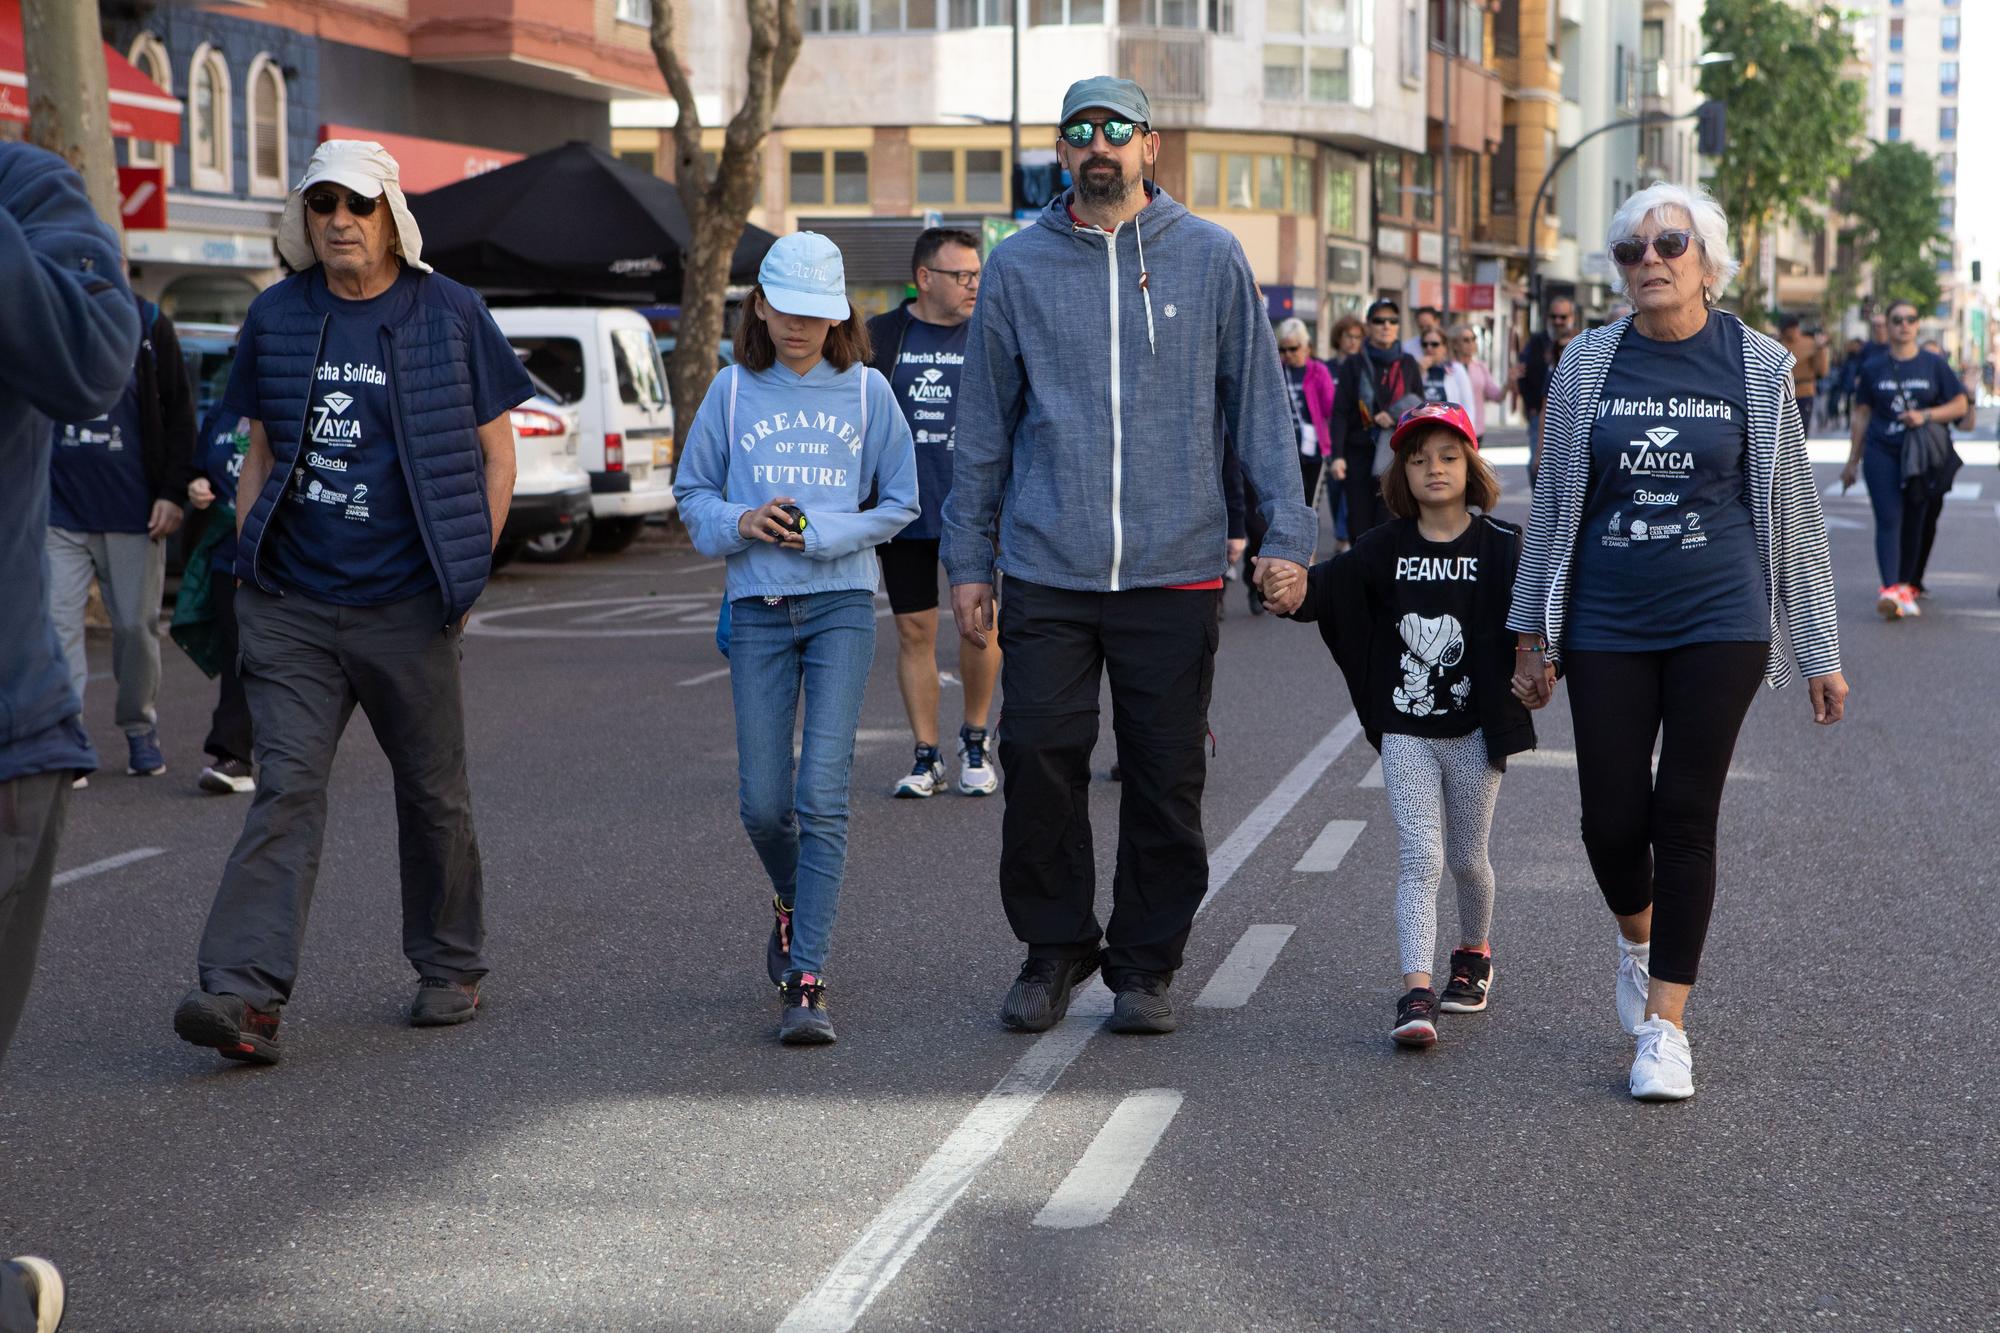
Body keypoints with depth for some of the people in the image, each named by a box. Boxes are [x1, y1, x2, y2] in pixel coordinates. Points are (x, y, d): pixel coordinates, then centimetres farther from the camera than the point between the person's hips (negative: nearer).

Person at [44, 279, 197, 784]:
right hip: (60, 512, 0)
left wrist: (173, 493, -4)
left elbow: (180, 415, 4)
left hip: (134, 513, 0)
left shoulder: (147, 325, 2)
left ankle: (141, 730, 25)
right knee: (59, 622, -7)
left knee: (137, 625, 7)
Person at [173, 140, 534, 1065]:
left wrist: (465, 575, 0)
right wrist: (248, 564, 7)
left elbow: (496, 454, 5)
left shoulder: (449, 316, 0)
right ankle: (243, 994, -17)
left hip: (405, 608, -1)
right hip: (290, 607, 1)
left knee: (434, 793, 9)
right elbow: (261, 451, 16)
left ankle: (450, 971, 26)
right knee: (285, 789, -8)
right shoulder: (275, 318, 7)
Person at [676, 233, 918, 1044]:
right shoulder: (732, 390, 5)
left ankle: (807, 982, -10)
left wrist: (824, 531, -9)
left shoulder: (865, 391, 3)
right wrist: (740, 522, -9)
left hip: (841, 604, -1)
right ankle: (792, 902, 36)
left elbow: (900, 502, 7)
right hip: (758, 609, 2)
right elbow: (693, 492, 12)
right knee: (763, 802, 2)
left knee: (823, 795, -11)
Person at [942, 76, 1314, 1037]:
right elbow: (985, 424, 10)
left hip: (1175, 570, 0)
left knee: (1167, 777, 4)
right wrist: (967, 560, 7)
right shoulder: (1017, 265, 7)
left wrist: (1283, 533, -3)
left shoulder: (1210, 258, 4)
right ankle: (1054, 949, 15)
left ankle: (1146, 964, 16)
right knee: (1040, 760, -2)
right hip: (1047, 570, 1)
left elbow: (1259, 403, 5)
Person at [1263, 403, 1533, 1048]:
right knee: (1419, 857, -8)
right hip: (1406, 730, 0)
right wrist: (1299, 588, -36)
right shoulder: (1389, 545, 0)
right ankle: (1416, 994, -13)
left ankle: (1474, 956, 39)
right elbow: (1339, 580, -13)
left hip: (1474, 730, 0)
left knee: (1467, 857, 13)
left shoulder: (1500, 546, -4)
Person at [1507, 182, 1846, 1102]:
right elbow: (1553, 501, 10)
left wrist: (1820, 654, 6)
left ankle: (1665, 1026, 4)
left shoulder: (1756, 366, 0)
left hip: (1719, 620, -1)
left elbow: (1793, 510, 6)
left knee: (1686, 817, -4)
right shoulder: (1589, 363, 3)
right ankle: (1637, 941, 34)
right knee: (1612, 819, 0)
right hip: (1608, 622, 1)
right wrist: (1534, 636, 10)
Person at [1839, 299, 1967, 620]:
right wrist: (1853, 461, 14)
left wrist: (1925, 416, -11)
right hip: (1882, 453, -1)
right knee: (1889, 520, -12)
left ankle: (1905, 586, 17)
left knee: (1915, 523, 6)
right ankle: (1889, 590, -22)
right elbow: (1861, 415, 12)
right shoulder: (1873, 367, 7)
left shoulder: (1934, 365, 5)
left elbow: (1960, 404, 6)